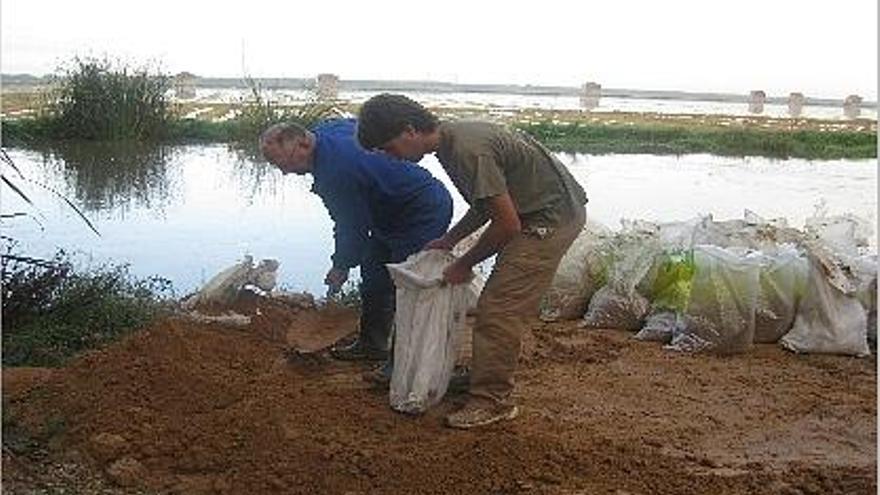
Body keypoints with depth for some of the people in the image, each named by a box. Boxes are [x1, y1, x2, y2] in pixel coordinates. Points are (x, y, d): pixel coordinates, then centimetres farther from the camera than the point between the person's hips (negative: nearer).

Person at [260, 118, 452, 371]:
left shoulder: (336, 169, -31)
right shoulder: (325, 131, -3)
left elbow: (354, 225, -22)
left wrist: (341, 265, -7)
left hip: (424, 215, -11)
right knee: (374, 278, 16)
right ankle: (372, 345, 27)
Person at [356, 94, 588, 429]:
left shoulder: (467, 150, -27)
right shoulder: (450, 142, 5)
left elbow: (507, 225, -23)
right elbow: (487, 204, 18)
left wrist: (465, 264, -10)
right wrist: (449, 240, 11)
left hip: (552, 216, -10)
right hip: (535, 215, 10)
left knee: (499, 310, -9)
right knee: (499, 305, 14)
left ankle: (492, 401, 0)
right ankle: (490, 383, 25)